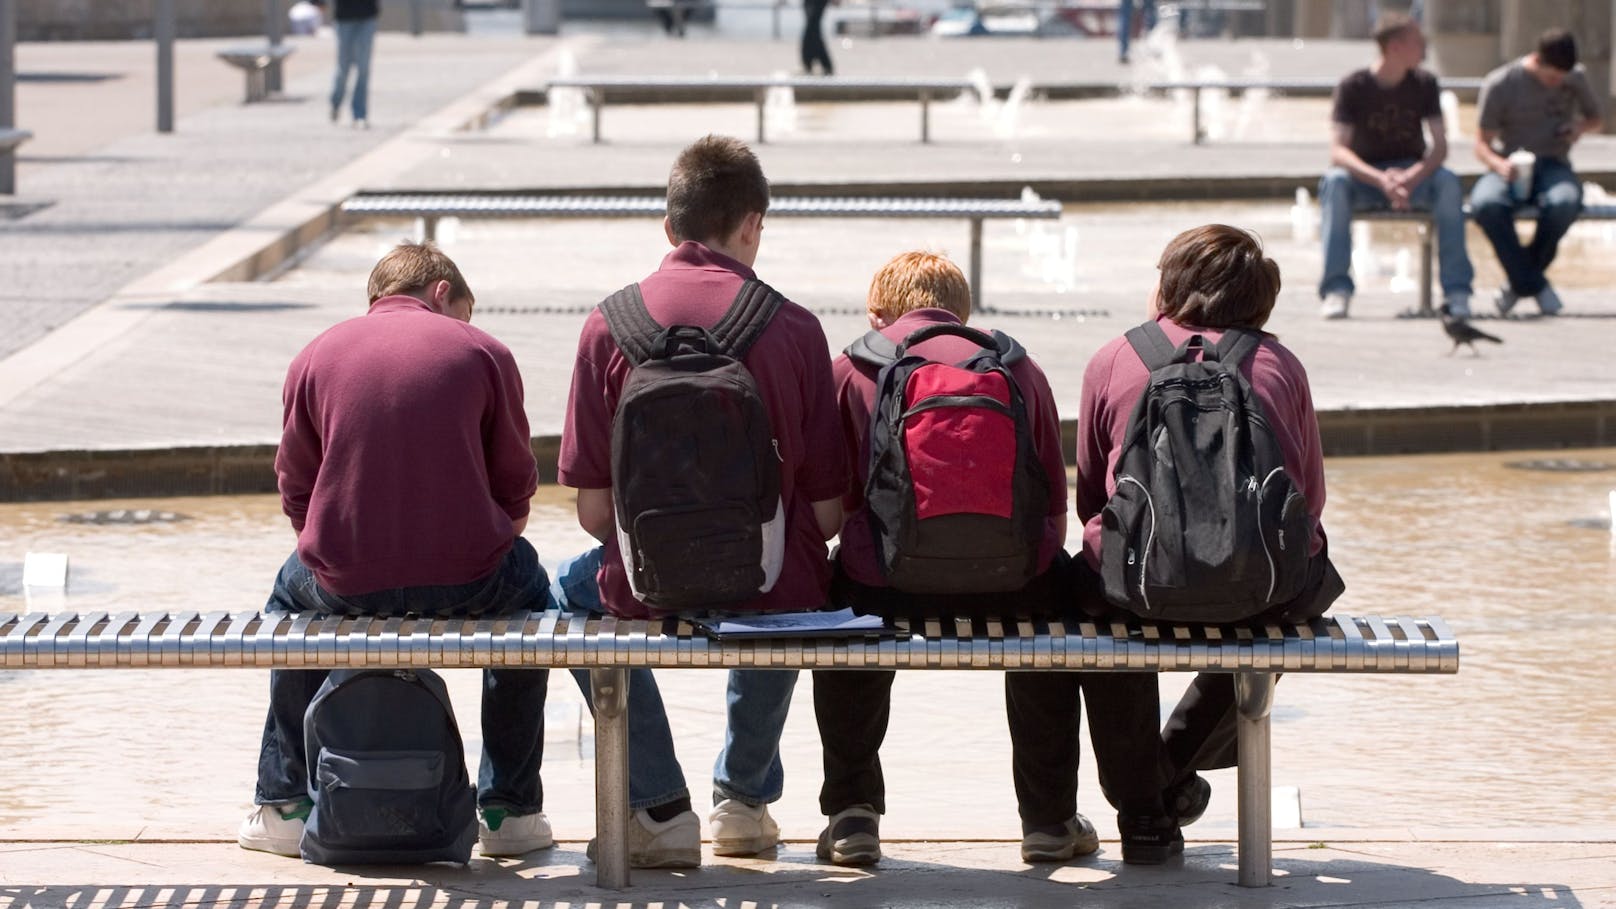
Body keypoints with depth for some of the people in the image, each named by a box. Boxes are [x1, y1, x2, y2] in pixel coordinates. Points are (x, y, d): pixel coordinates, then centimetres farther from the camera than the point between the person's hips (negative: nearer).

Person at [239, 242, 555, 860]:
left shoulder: (315, 357, 8)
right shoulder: (484, 354, 4)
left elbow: (296, 491, 11)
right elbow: (516, 489, 7)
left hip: (345, 585, 1)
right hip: (465, 583, -1)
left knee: (292, 593, 37)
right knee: (525, 585, 34)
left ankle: (284, 807, 36)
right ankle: (509, 809, 33)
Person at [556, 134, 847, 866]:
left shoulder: (611, 323, -7)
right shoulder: (792, 326, -7)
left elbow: (594, 509, -6)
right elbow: (826, 509, -5)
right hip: (769, 587, 1)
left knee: (574, 582, 35)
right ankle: (743, 796, 45)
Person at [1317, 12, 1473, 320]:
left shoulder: (1424, 84, -2)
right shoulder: (1353, 86, -10)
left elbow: (1440, 146, -9)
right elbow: (1338, 152, -19)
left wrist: (1411, 178, -31)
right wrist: (1380, 180, -36)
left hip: (1413, 173, 2)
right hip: (1365, 177, -1)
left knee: (1448, 182, -30)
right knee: (1334, 181, -34)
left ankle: (1456, 290, -29)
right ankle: (1337, 289, -36)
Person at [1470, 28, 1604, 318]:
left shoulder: (1577, 79, 8)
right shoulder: (1500, 84, -3)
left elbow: (1597, 119, 24)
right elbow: (1481, 144, -1)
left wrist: (1582, 126, -2)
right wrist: (1500, 165, -25)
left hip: (1554, 166, 1)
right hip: (1510, 169, -1)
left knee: (1564, 203, -38)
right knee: (1485, 204, -39)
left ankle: (1521, 281, -15)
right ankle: (1534, 285, -26)